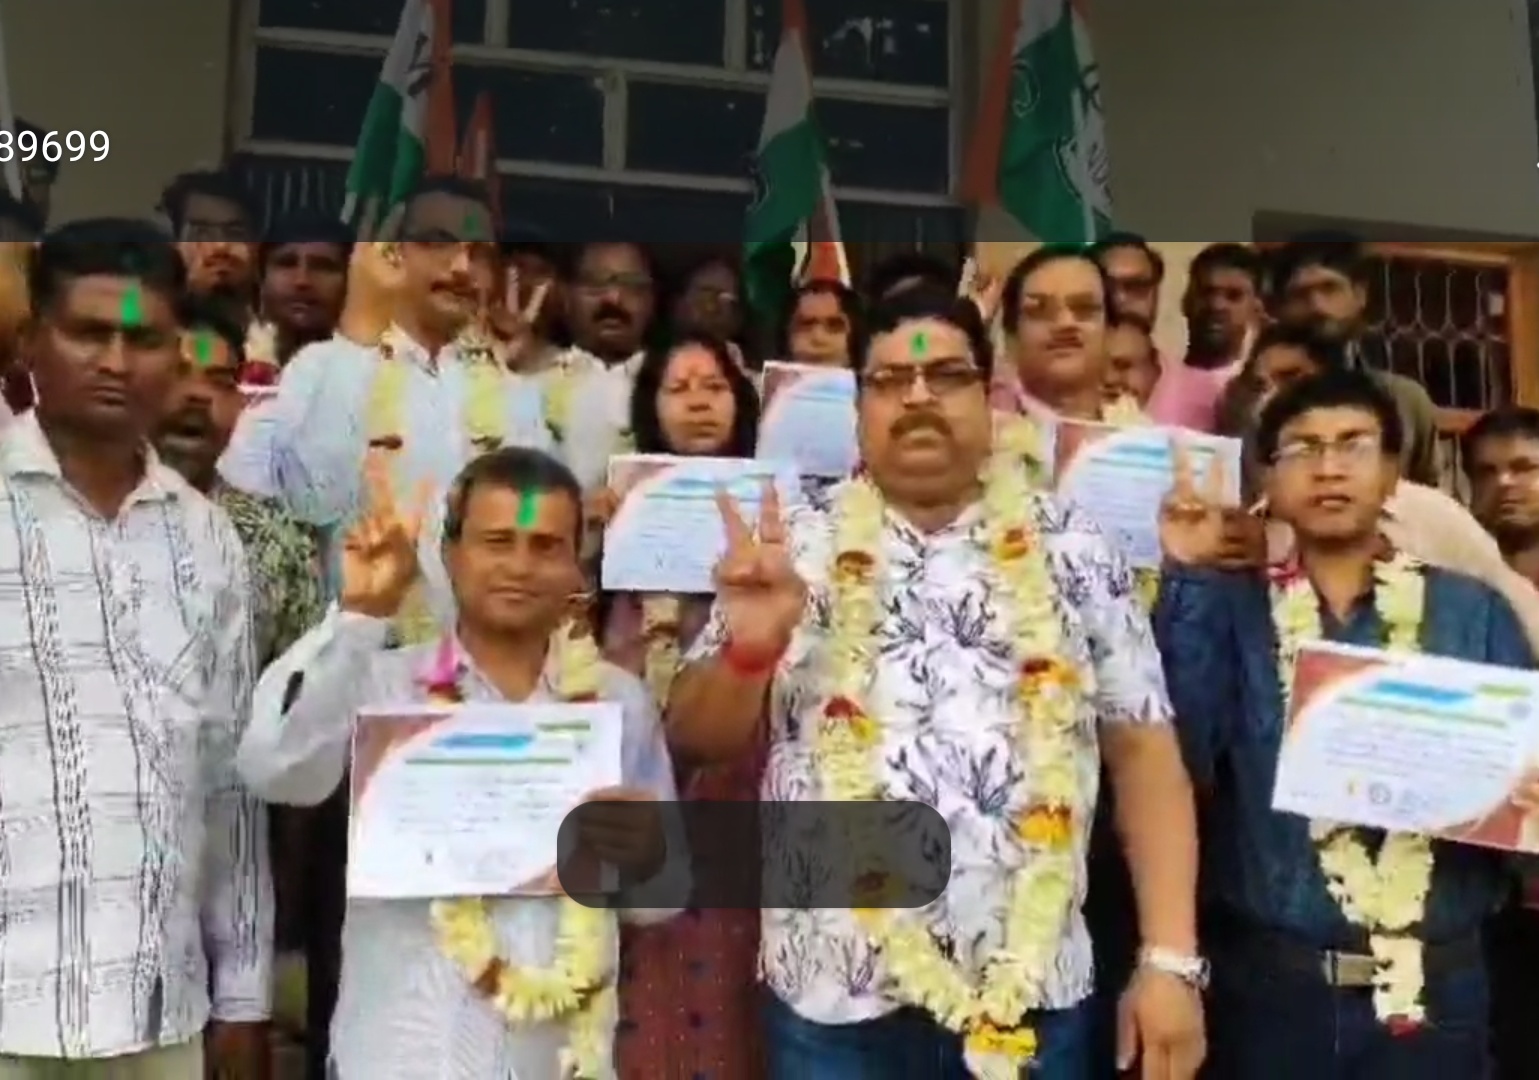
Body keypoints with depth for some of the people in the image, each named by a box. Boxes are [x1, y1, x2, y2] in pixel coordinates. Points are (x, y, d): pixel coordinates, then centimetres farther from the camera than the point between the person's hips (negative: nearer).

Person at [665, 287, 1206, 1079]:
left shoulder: (1074, 554, 3)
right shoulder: (797, 550, 2)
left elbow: (1144, 753, 2)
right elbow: (697, 740, 2)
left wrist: (1171, 960, -4)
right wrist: (750, 647, -18)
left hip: (1033, 991, 1)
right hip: (834, 996, 0)